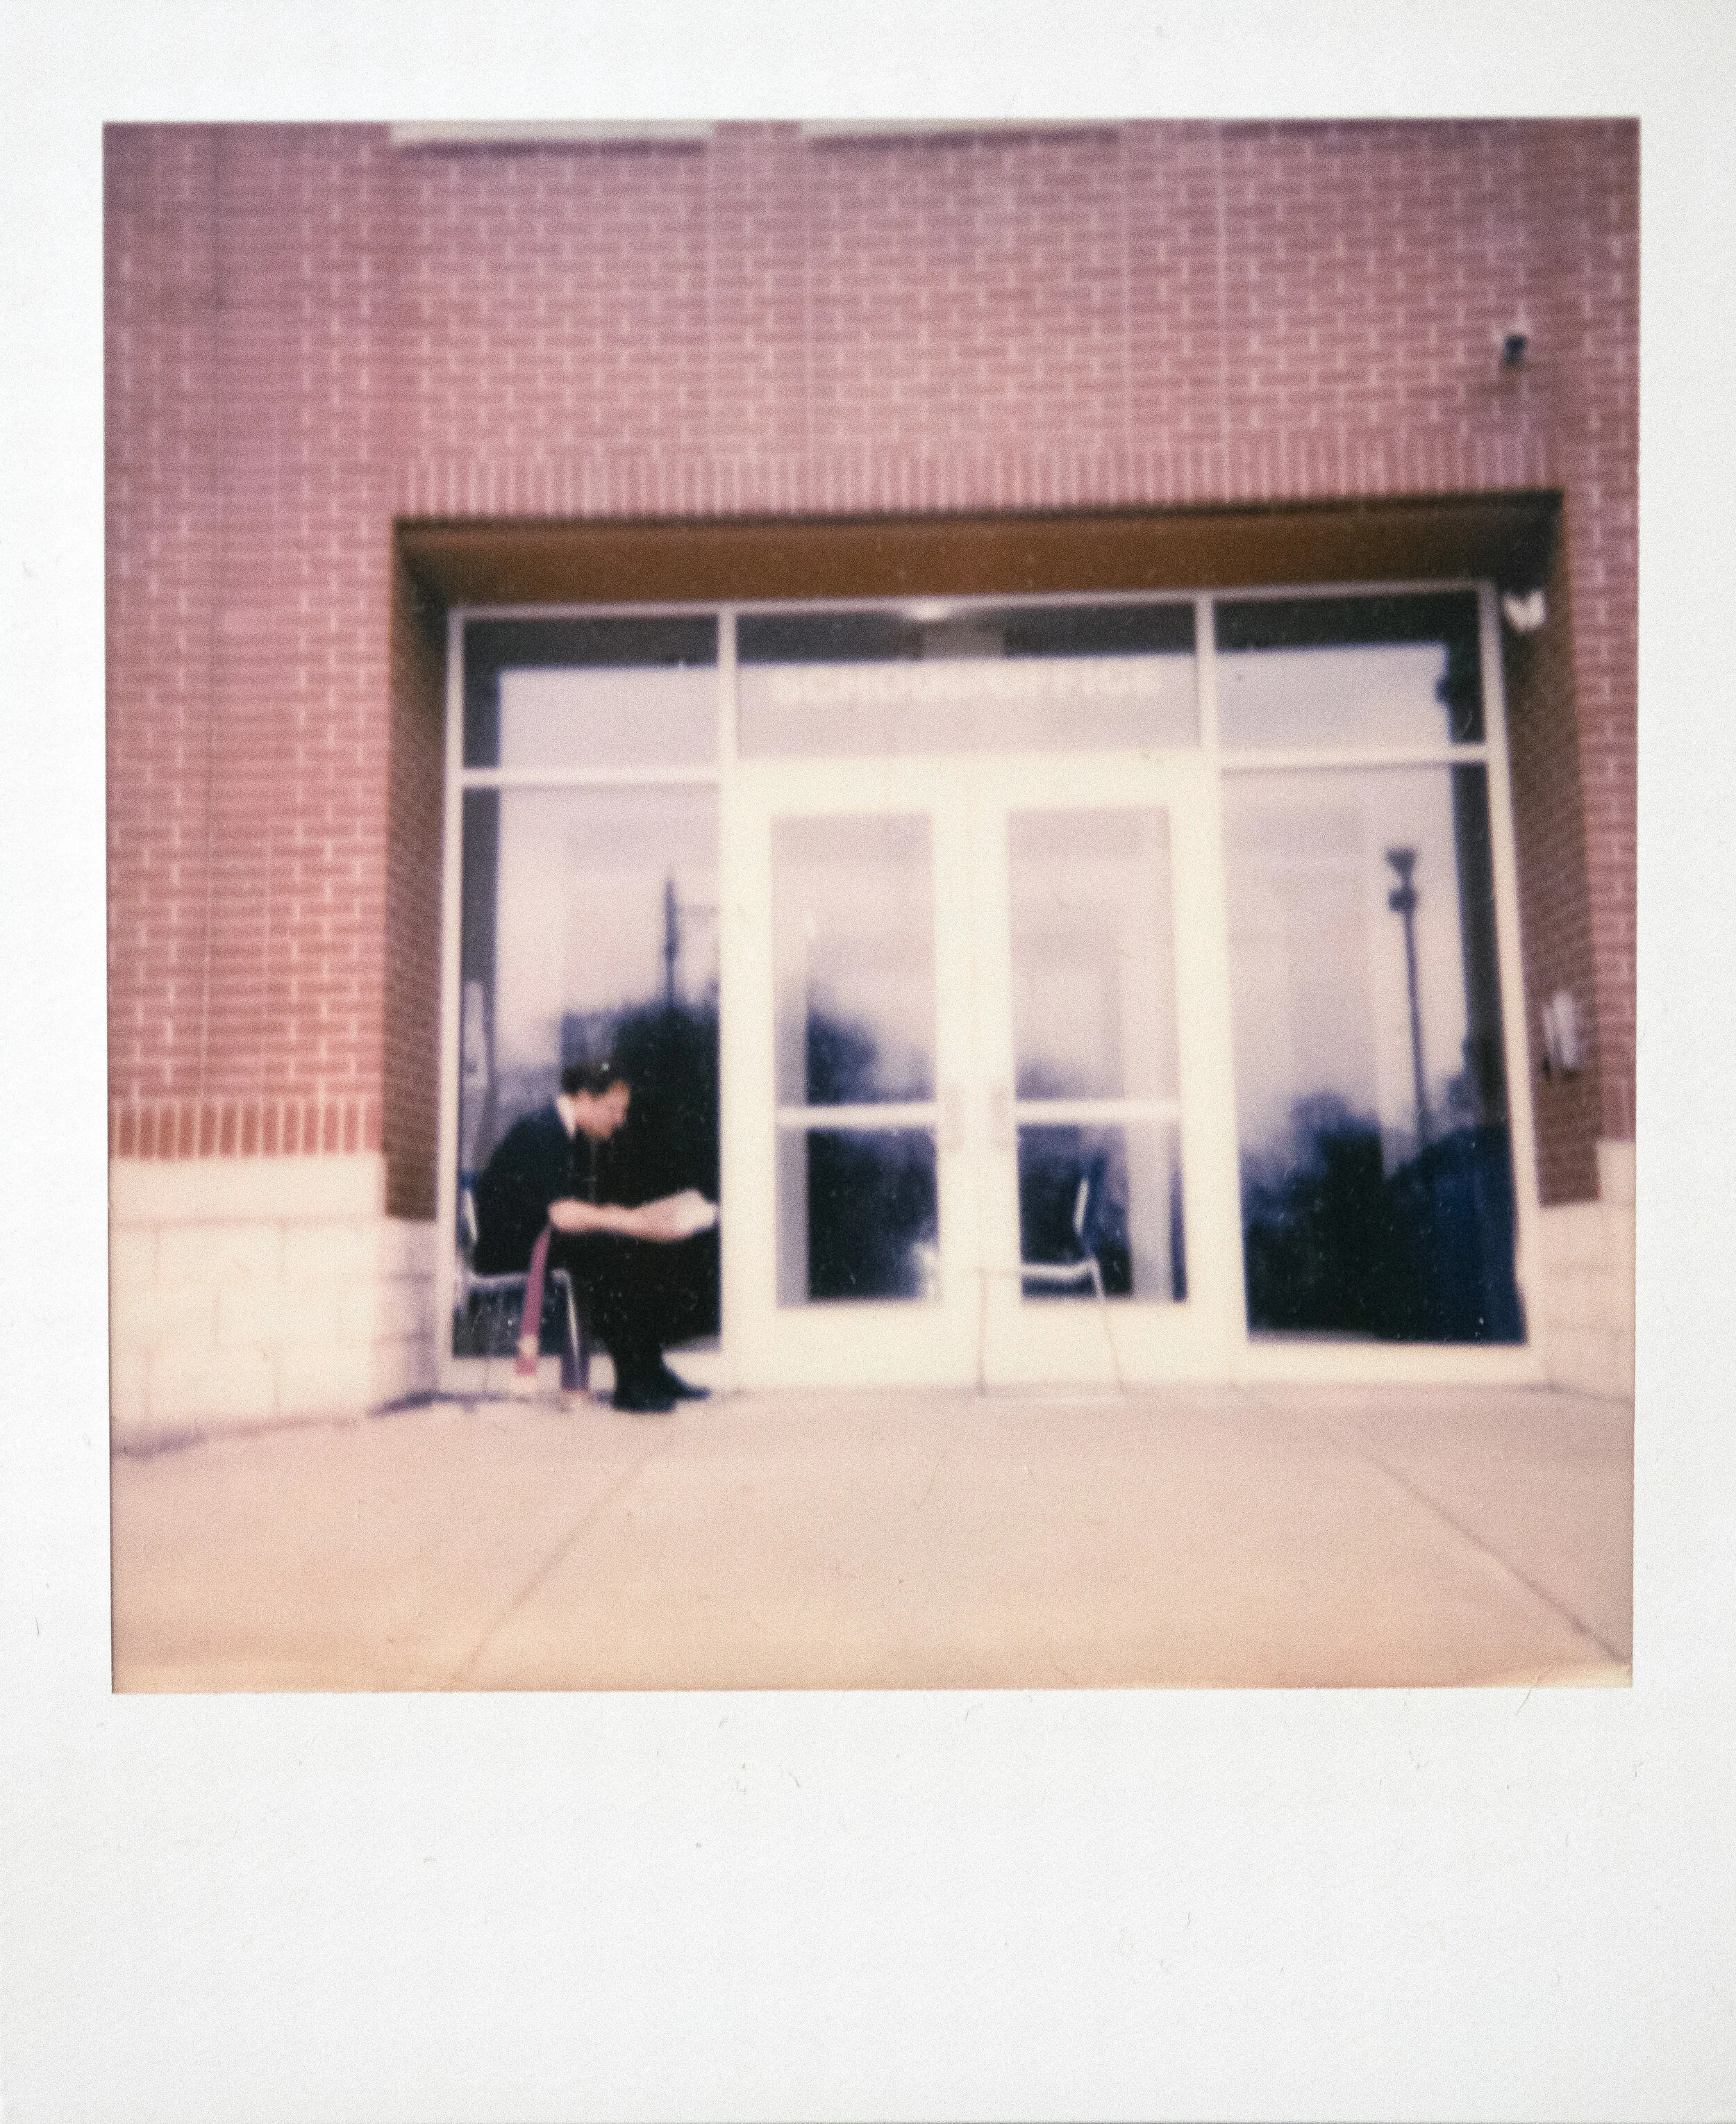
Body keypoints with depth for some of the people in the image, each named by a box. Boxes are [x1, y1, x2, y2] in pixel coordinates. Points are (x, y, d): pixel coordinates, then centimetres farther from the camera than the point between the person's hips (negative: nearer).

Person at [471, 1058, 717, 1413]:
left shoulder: (581, 1138, 13)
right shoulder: (540, 1132, -17)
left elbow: (589, 1209, 11)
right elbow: (562, 1214, -27)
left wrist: (642, 1217, -3)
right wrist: (630, 1221, -25)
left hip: (543, 1240, 9)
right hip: (509, 1248, -9)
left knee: (646, 1249, -7)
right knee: (608, 1252, -30)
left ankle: (649, 1367, -6)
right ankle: (632, 1383, -23)